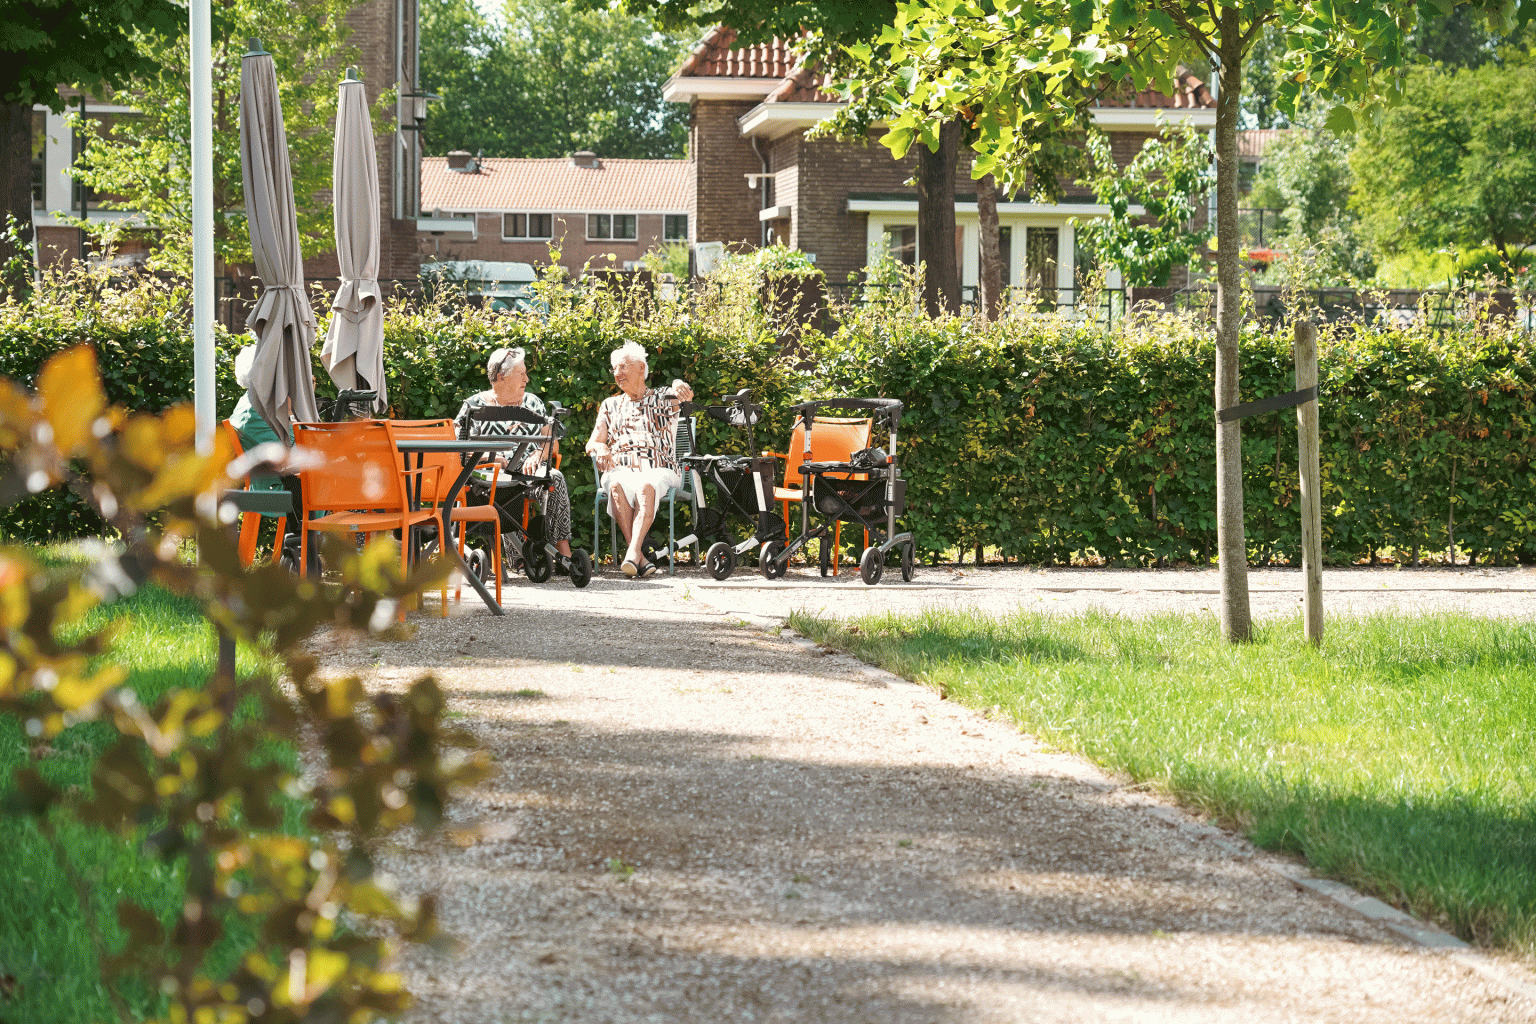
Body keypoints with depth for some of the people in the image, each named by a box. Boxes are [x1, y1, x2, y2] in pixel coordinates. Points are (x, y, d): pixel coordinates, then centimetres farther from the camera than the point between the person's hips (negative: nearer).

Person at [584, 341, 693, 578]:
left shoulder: (662, 399, 16)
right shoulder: (610, 405, 26)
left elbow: (681, 394, -8)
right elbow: (591, 444, 17)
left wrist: (680, 387, -35)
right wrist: (600, 448, -9)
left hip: (658, 470, -2)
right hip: (620, 470, 2)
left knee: (646, 486, -39)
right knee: (617, 487, -36)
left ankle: (633, 553, -54)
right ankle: (640, 558, -45)